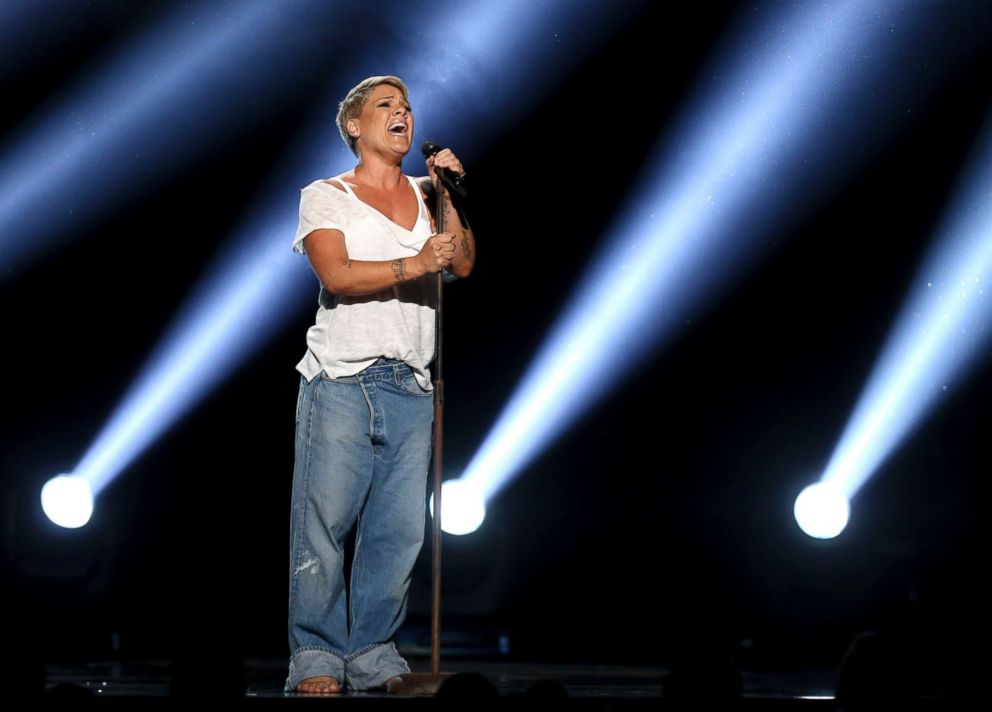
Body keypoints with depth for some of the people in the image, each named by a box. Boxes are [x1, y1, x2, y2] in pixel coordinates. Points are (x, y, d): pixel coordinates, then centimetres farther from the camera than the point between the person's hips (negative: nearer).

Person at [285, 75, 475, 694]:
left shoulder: (427, 196, 20)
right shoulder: (326, 195, 8)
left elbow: (463, 263, 8)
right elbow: (336, 275, -8)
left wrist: (448, 197, -1)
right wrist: (412, 265, -19)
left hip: (412, 388, 4)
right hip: (342, 382, -4)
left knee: (400, 530, 1)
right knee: (324, 522, -7)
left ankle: (373, 655, 10)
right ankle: (317, 656, 1)